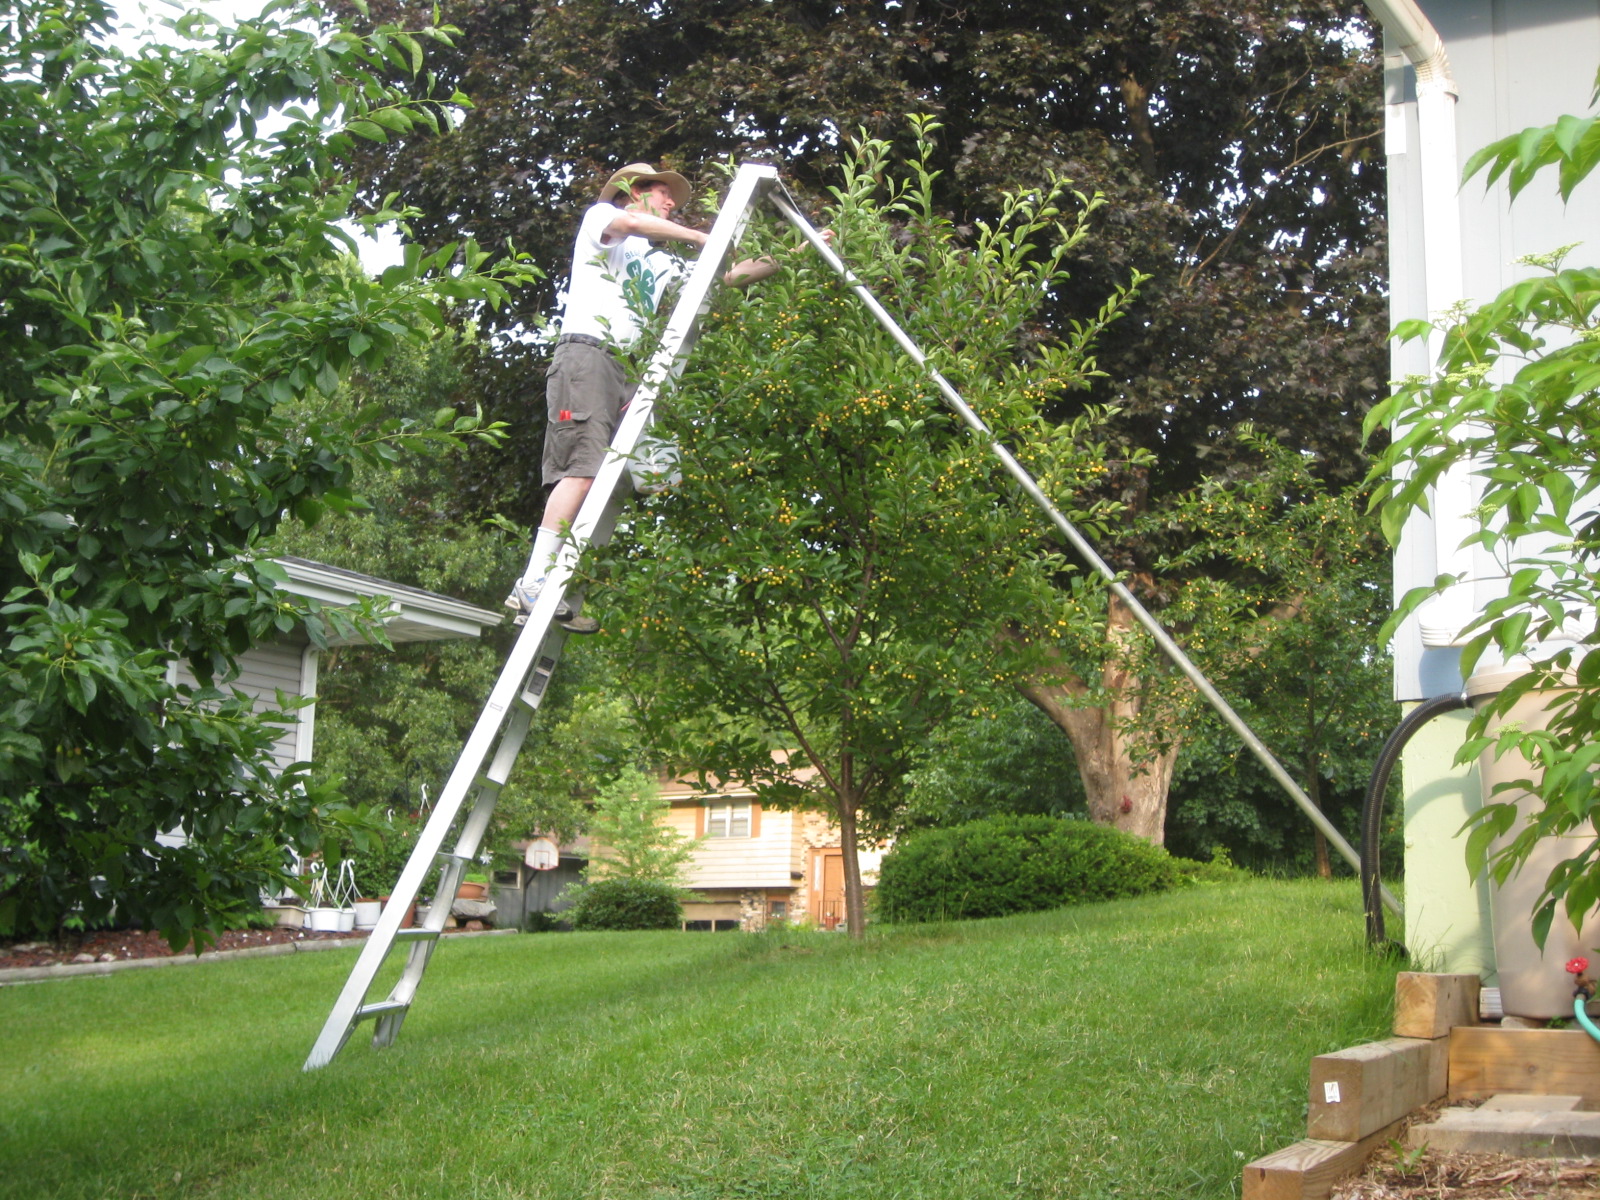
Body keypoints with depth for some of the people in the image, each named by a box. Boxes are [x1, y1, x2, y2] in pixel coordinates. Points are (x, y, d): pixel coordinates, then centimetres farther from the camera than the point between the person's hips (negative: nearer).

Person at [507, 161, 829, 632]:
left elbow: (732, 276, 31)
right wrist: (702, 238, 1)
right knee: (585, 467, -24)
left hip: (631, 371, 7)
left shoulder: (663, 265, 35)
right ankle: (533, 584, -31)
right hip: (587, 351, -7)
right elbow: (629, 223, -6)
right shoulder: (599, 216, 18)